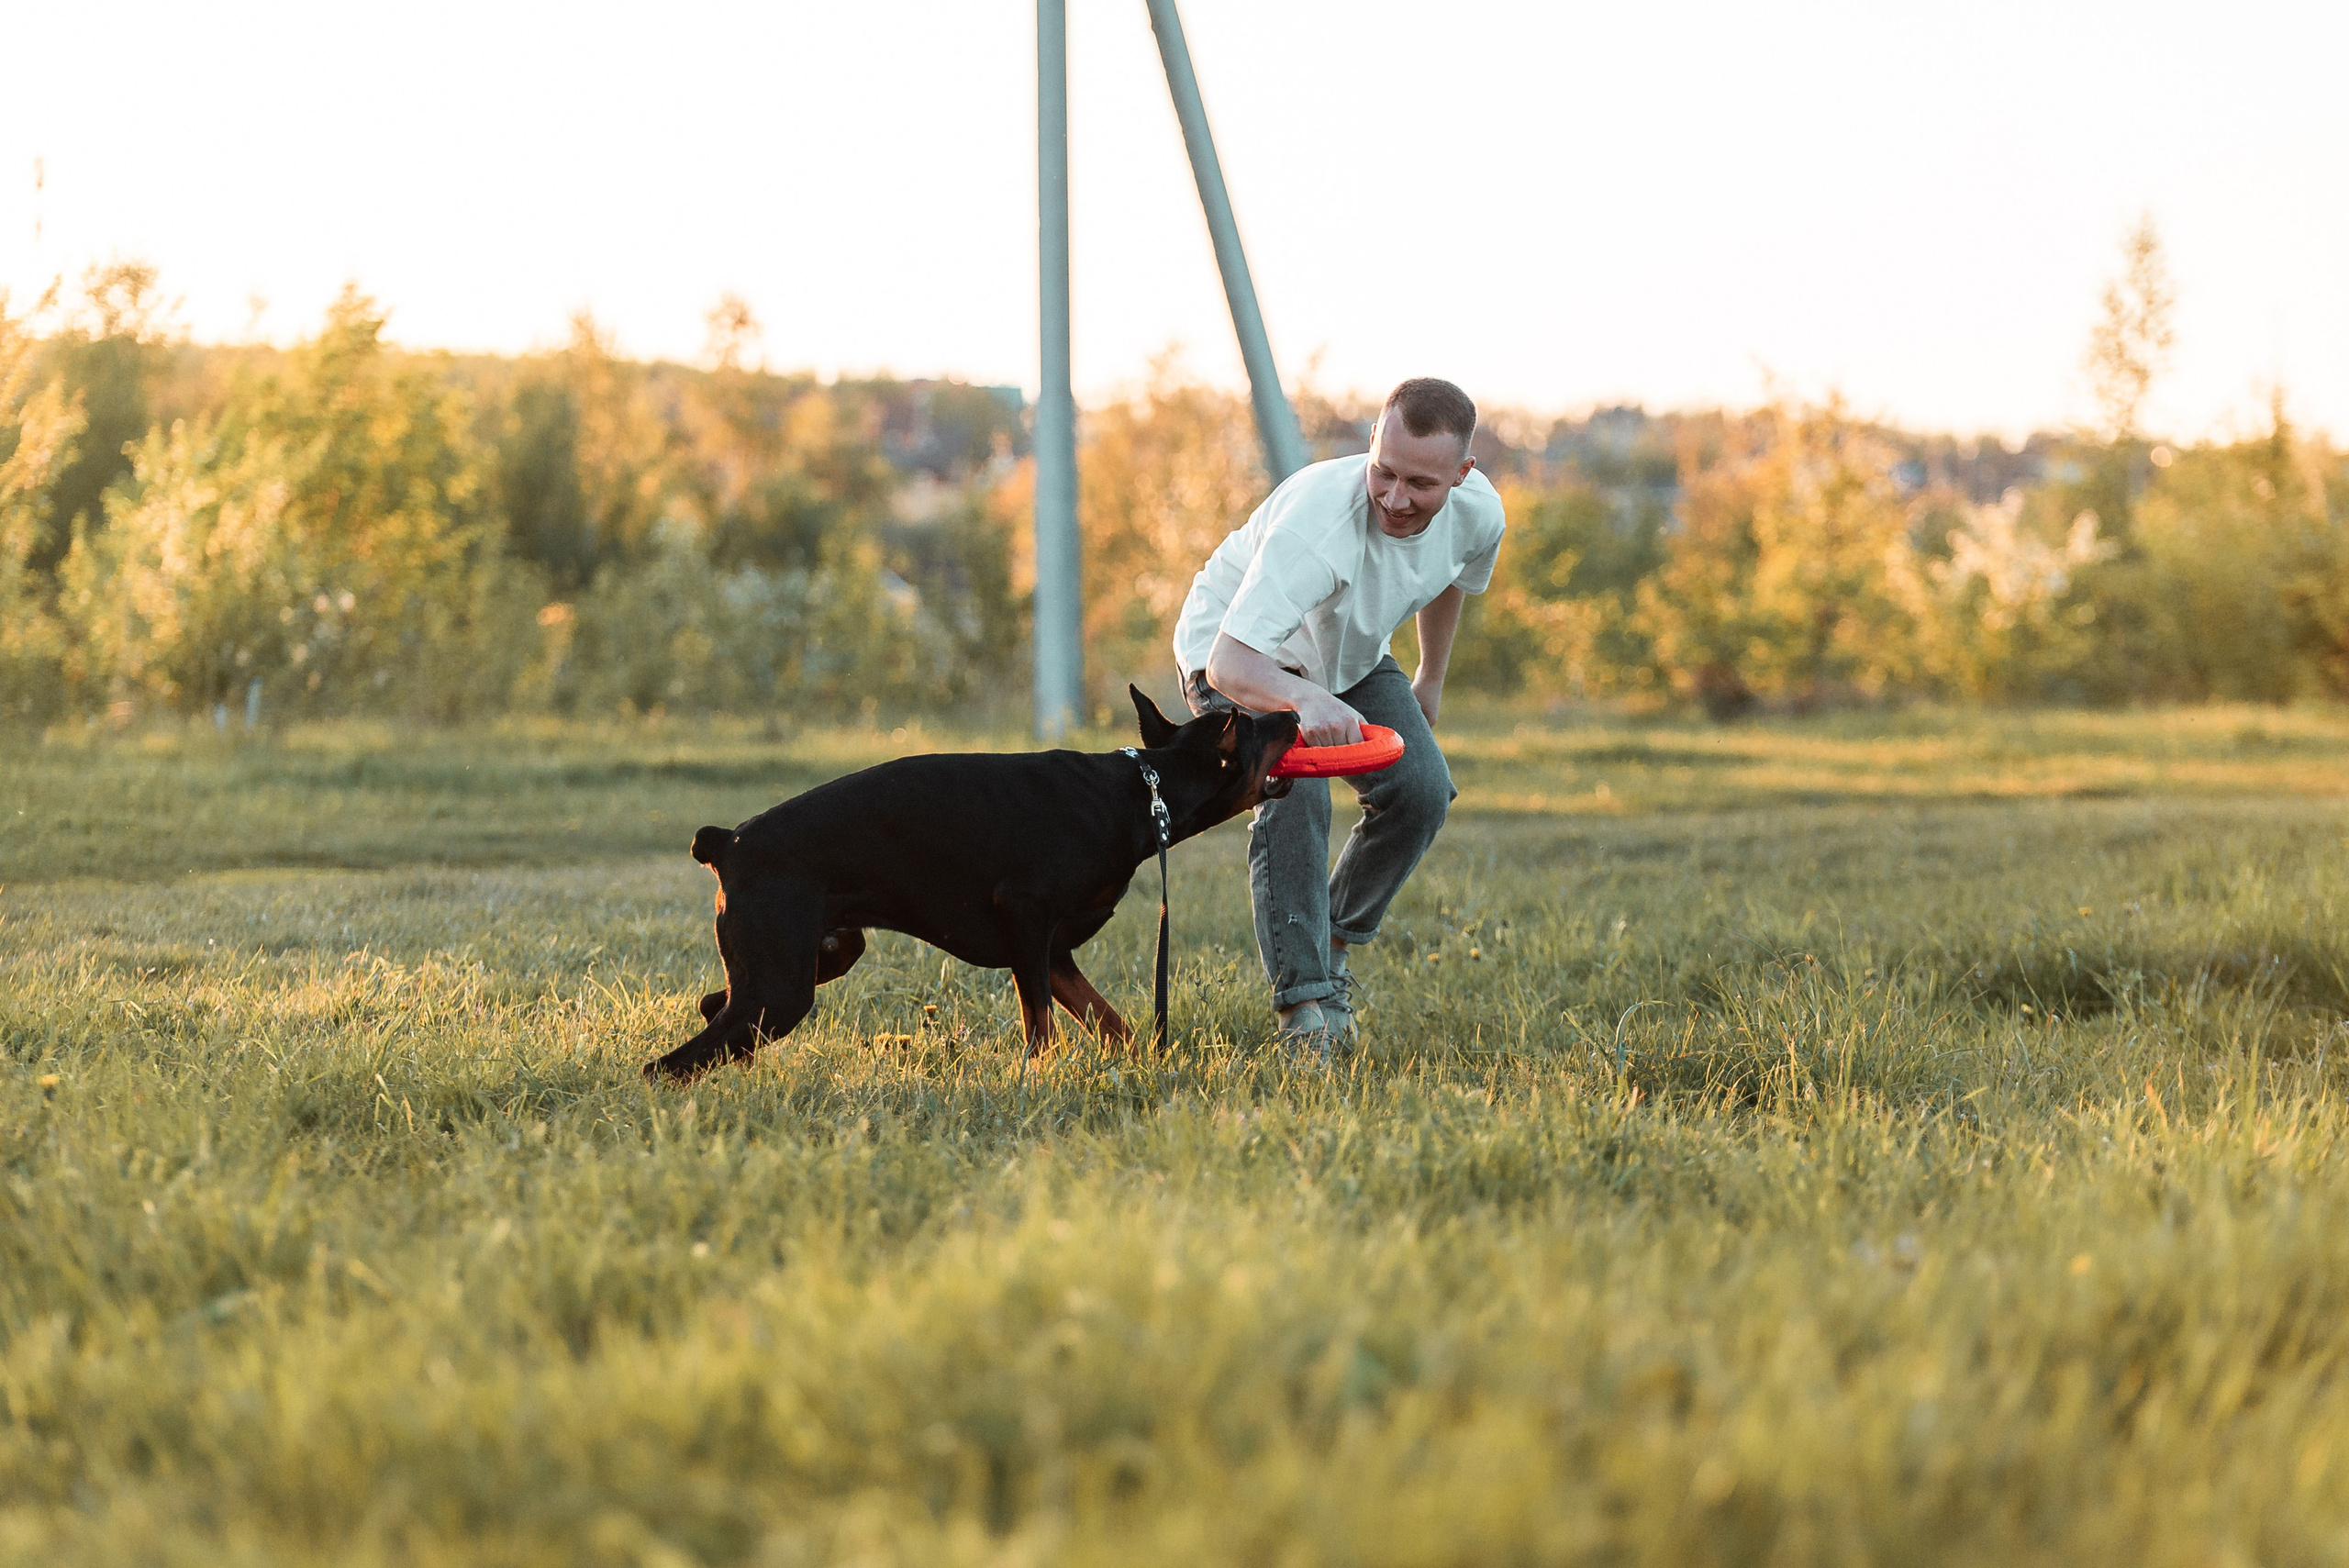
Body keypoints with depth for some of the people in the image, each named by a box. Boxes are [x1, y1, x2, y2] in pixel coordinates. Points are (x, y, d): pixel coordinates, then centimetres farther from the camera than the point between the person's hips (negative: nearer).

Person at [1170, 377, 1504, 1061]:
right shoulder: (1317, 519, -43)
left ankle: (1333, 945, 11)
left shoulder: (1478, 514, -23)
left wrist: (1432, 678, 19)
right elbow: (1231, 664, -50)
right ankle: (1302, 1004, -25)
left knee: (1422, 789, -12)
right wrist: (1307, 699, -70)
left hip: (1349, 657, 6)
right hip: (1238, 653, -6)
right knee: (1295, 792, -29)